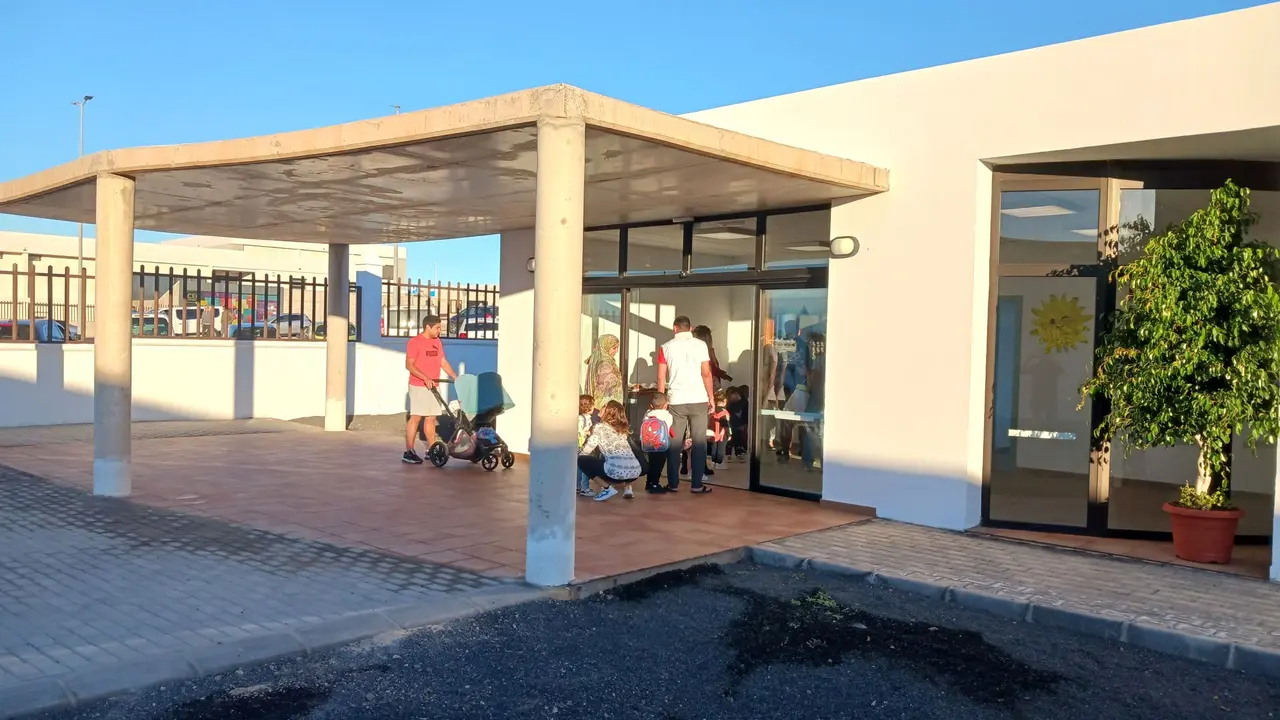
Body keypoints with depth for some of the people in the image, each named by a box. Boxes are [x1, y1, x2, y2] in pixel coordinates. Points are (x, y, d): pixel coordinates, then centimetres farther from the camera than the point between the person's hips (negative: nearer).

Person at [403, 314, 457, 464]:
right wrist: (425, 379, -24)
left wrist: (456, 377, 8)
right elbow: (409, 365, -15)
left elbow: (443, 362, 17)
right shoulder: (415, 342, -10)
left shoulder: (437, 342, 12)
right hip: (418, 386, -7)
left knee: (431, 418, 8)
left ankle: (431, 450, 13)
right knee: (416, 417, -7)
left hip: (433, 386, 7)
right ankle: (409, 452, -5)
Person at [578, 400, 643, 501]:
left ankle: (607, 488, 3)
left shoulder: (600, 427, 5)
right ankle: (627, 486, 18)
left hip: (616, 471, -7)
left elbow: (585, 453, 5)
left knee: (581, 460, 12)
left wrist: (576, 455, 27)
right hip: (635, 471, 7)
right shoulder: (622, 429, 23)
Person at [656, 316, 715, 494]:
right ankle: (696, 484, 2)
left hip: (676, 401, 1)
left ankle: (673, 483, 11)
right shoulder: (700, 345, 0)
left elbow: (661, 377, 3)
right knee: (699, 442, 3)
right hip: (698, 400, -1)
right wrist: (711, 398, 4)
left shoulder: (667, 347, 4)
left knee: (674, 442, 8)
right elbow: (706, 373, -4)